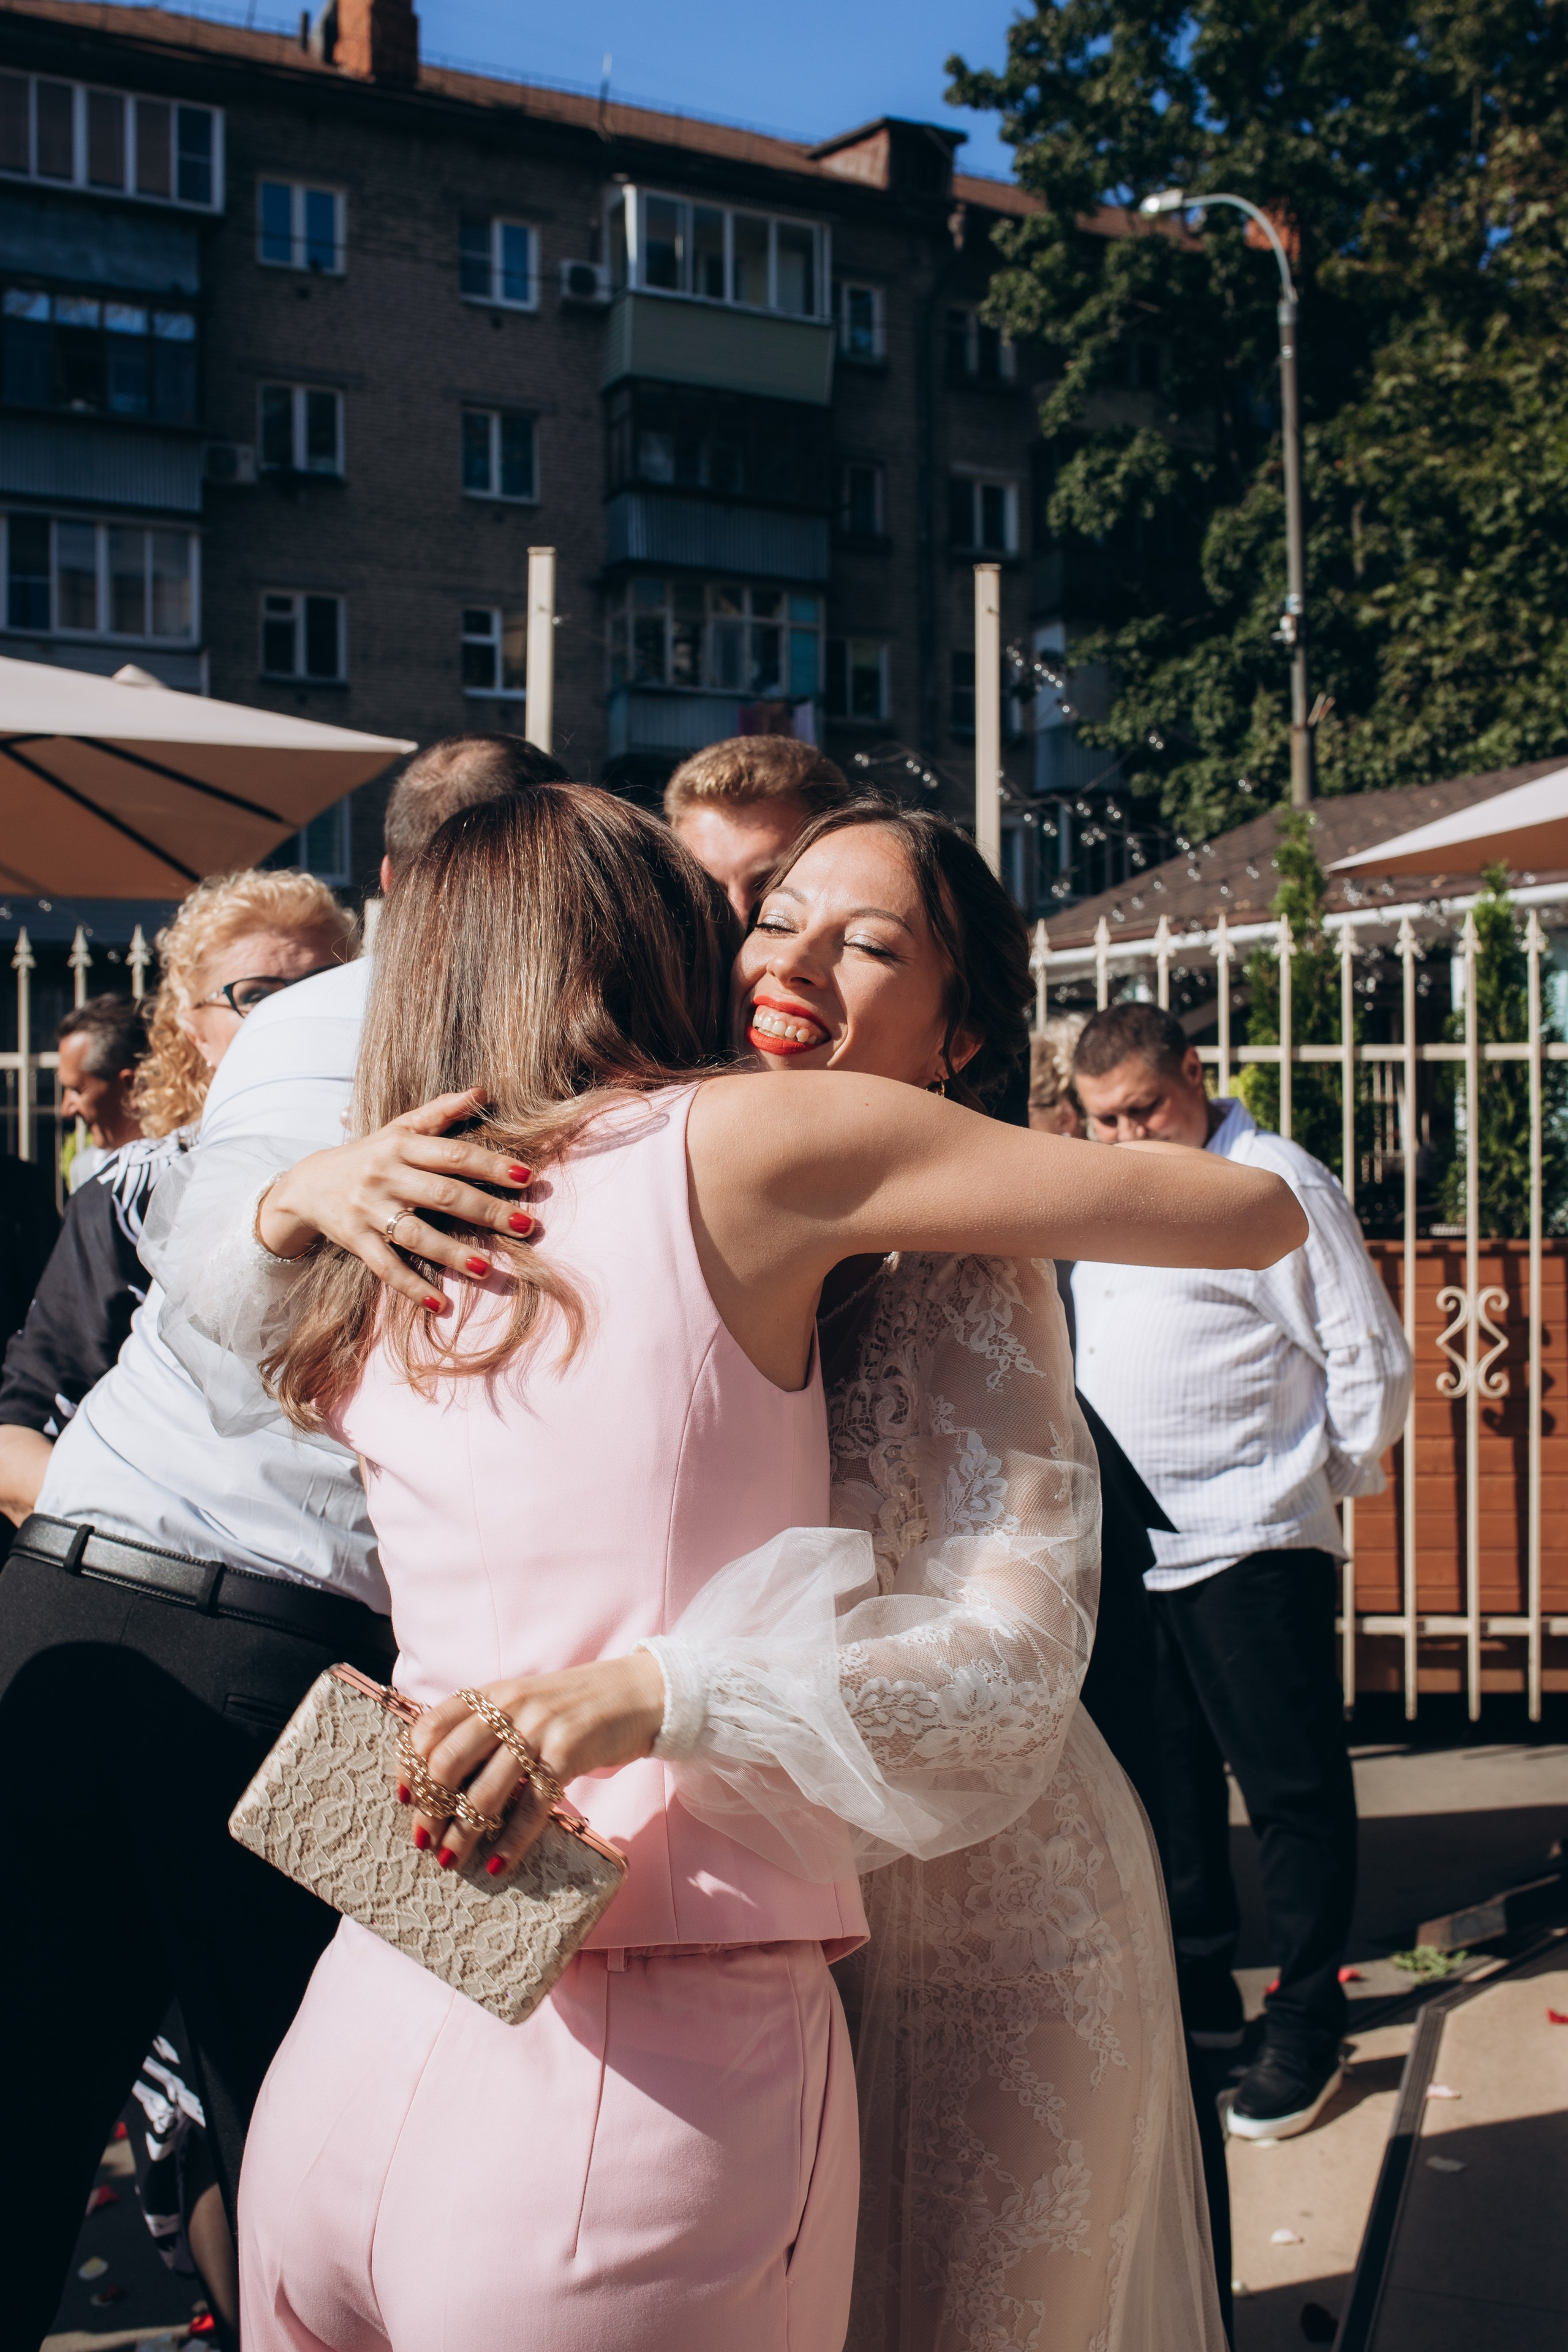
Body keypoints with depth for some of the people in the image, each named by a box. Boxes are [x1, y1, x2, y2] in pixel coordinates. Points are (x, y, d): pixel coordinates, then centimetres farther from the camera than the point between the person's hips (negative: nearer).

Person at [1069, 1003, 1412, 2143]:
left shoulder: (1278, 1185, -11)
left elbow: (1373, 1360, -8)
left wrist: (1328, 1478, 1)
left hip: (1250, 1548, -7)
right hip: (1130, 1552, 8)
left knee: (1293, 1793, 2)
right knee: (1168, 1786, 16)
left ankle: (1307, 2034, 12)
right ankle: (1200, 1994, 30)